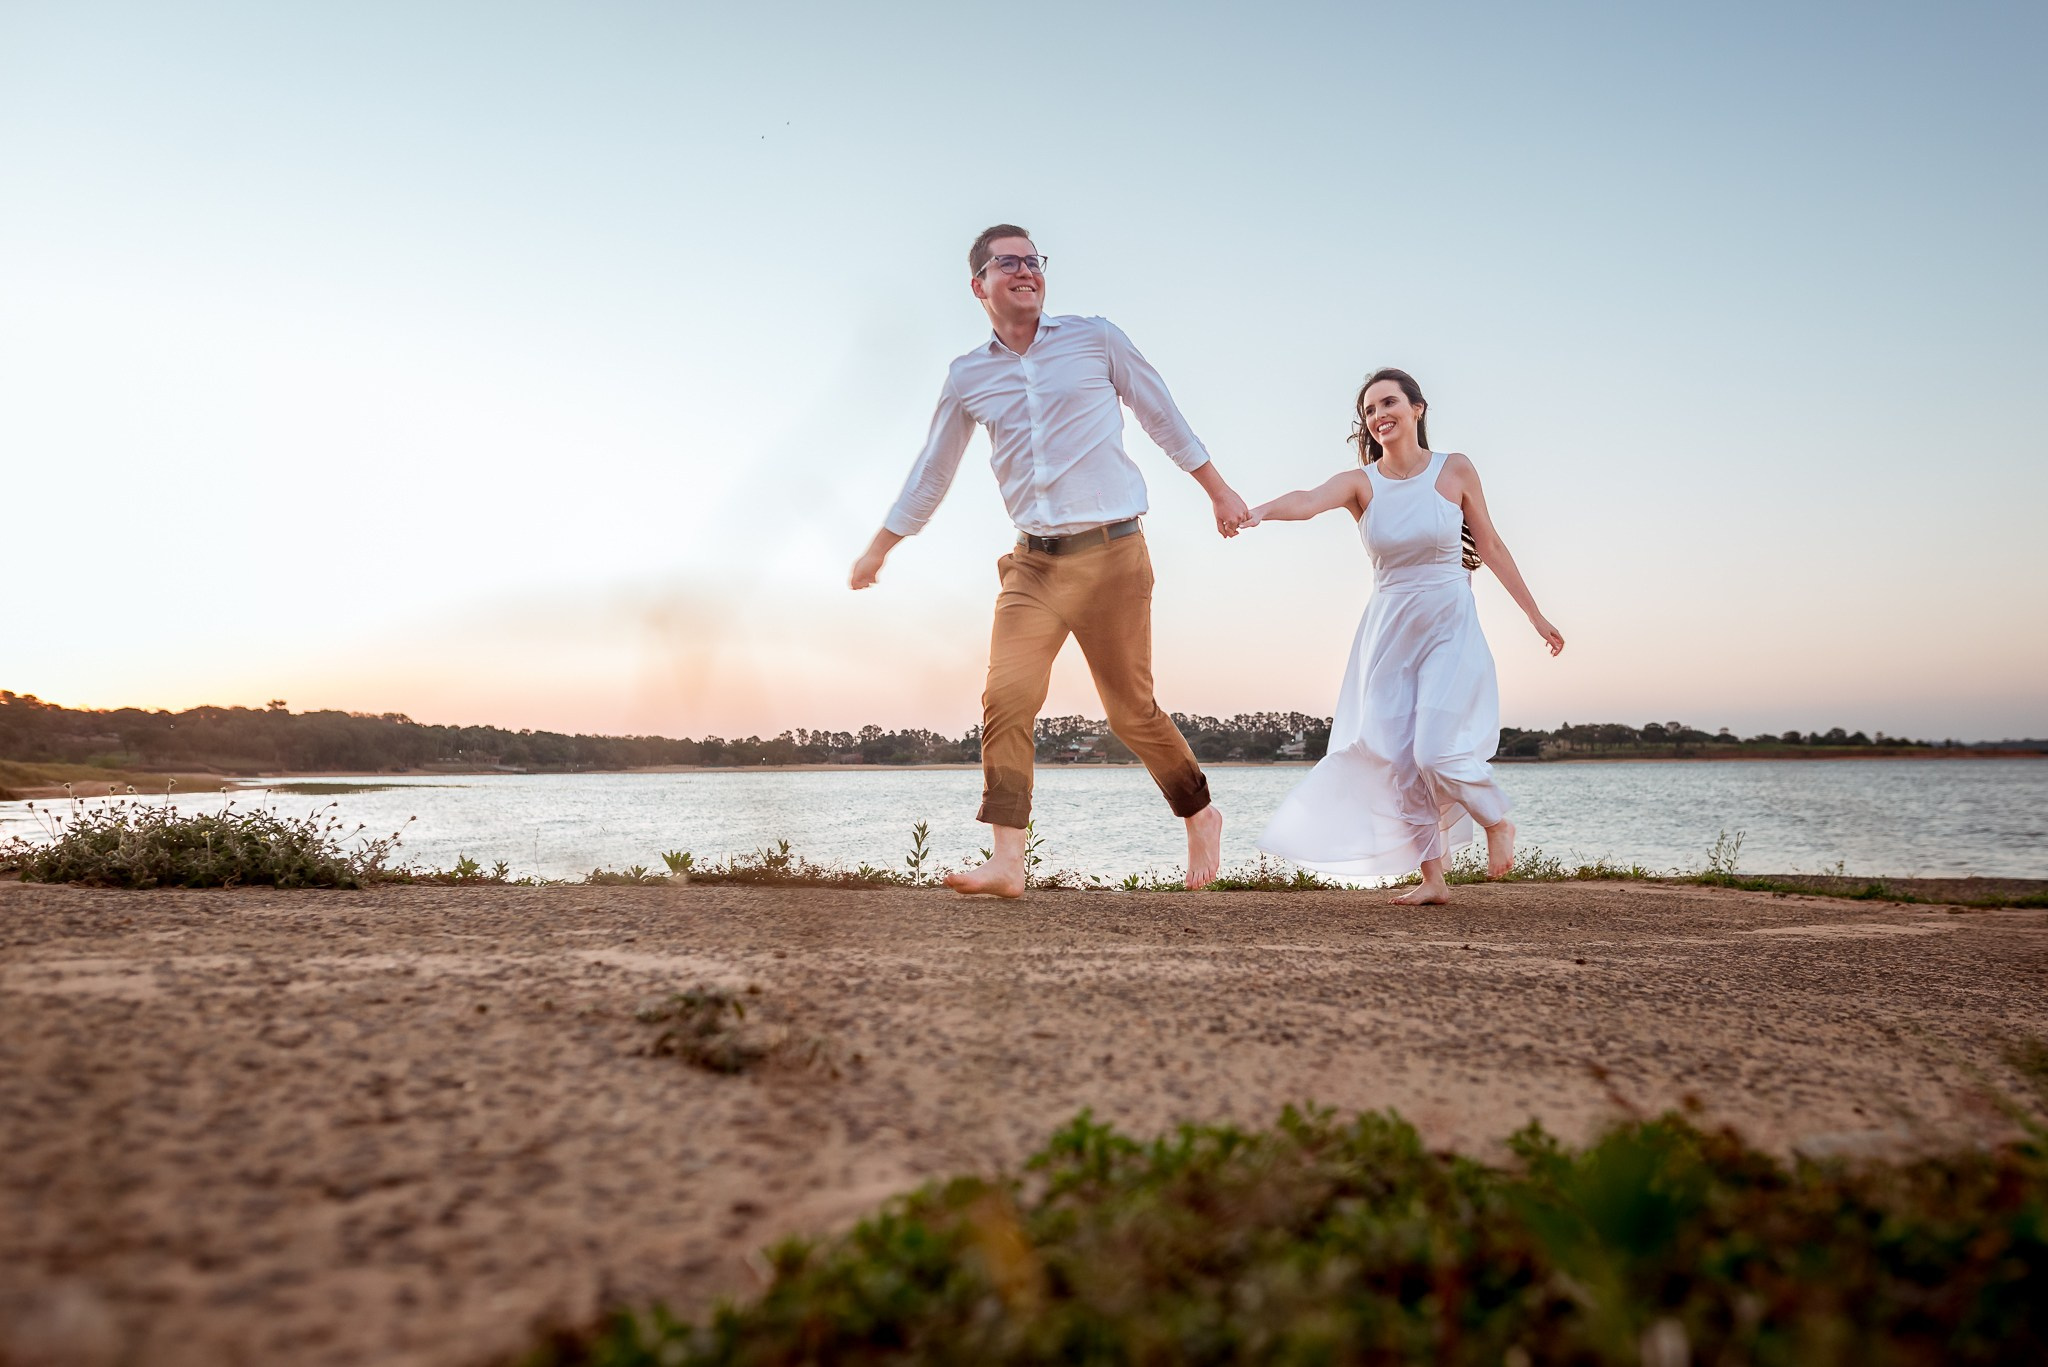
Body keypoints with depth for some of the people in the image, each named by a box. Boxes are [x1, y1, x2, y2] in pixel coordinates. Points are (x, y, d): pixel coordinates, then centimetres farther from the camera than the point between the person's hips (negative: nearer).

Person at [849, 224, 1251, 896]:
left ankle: (1201, 816, 27)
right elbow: (931, 473, 18)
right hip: (1032, 563, 2)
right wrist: (877, 550, 21)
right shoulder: (967, 376, 9)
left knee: (1132, 710, 3)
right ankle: (1007, 861, -10)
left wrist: (1220, 491, 14)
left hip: (1110, 553, -2)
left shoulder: (1095, 338, 4)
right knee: (1006, 696, -14)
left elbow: (1163, 417, 12)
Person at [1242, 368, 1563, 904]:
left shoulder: (1455, 471, -2)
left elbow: (1491, 547, 6)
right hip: (1389, 632, 3)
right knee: (1398, 757, 0)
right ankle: (1433, 878, 13)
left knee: (1436, 750, -14)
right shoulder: (1361, 483, -3)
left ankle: (1498, 823, 17)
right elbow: (1307, 500, -24)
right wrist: (1258, 511, -46)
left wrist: (1536, 616, 12)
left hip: (1450, 628, -2)